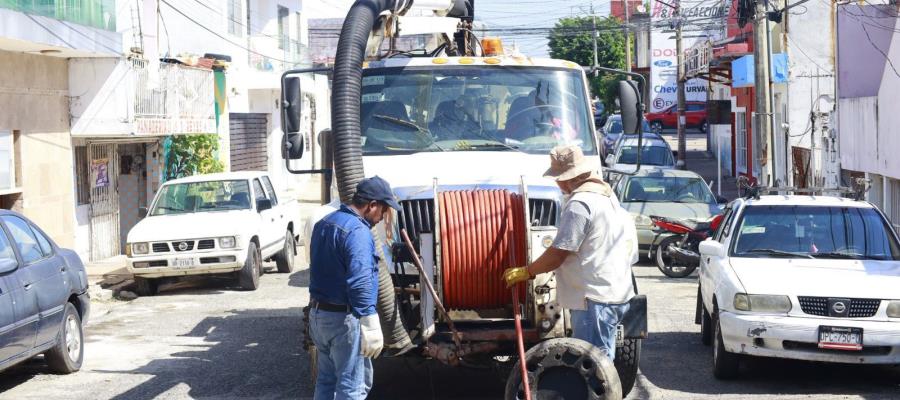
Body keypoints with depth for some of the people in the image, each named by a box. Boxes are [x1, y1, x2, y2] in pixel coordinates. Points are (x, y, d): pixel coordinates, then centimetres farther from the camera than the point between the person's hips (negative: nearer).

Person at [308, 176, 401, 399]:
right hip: (343, 318, -9)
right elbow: (360, 283, -28)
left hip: (317, 313, 10)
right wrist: (371, 327, -29)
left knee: (326, 380, 17)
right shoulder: (357, 230, -20)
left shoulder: (324, 223, 12)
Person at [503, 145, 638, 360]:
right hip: (616, 293, 10)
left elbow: (557, 255, -17)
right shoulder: (606, 195, 14)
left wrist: (525, 272, -4)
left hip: (595, 299, -10)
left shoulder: (579, 204, -18)